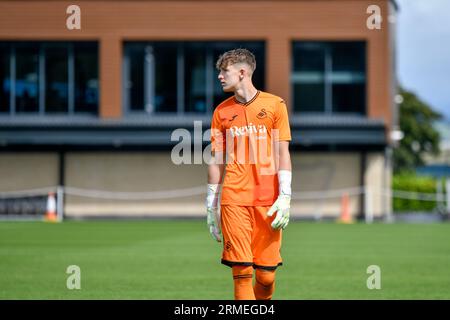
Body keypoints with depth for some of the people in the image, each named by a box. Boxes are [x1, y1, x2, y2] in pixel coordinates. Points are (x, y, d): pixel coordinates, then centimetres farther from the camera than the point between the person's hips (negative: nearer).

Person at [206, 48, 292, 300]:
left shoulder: (274, 105, 5)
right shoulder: (222, 111, 11)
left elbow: (283, 154, 2)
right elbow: (217, 159, 13)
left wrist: (285, 197, -7)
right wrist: (211, 206, 10)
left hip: (268, 202, -1)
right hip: (234, 200, 1)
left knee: (266, 274, -2)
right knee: (241, 271, -8)